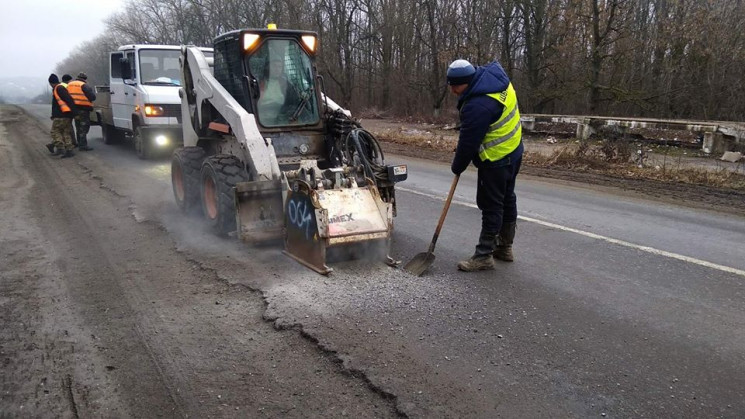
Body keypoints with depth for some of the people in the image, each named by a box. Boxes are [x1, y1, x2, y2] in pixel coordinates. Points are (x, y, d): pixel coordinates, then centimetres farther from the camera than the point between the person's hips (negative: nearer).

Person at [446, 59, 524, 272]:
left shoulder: (476, 106, -29)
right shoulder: (492, 73, -1)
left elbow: (468, 143, -21)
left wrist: (457, 167, -2)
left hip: (496, 160, -10)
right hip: (514, 151, 10)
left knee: (491, 206, -3)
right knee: (507, 199, 17)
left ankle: (484, 256, 5)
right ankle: (504, 247, 32)